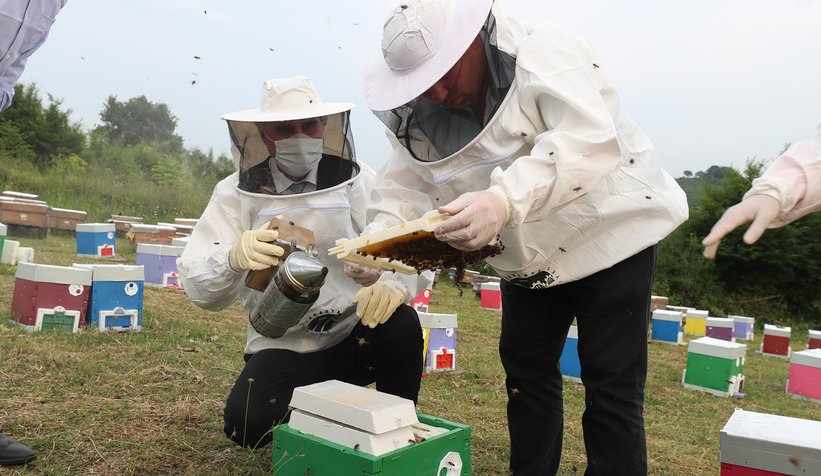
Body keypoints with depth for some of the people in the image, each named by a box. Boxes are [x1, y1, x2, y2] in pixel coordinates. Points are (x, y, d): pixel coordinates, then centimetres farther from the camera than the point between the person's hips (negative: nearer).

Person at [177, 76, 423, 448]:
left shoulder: (357, 181, -3)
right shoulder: (236, 193, -4)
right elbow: (198, 286, -11)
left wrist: (392, 284, -37)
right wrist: (235, 258, -35)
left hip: (356, 334, 0)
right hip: (283, 348, 0)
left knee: (401, 324, -30)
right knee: (247, 423, -24)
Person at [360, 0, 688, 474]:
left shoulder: (544, 54, -23)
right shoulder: (423, 115, -3)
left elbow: (588, 141, -38)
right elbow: (404, 184, -8)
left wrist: (504, 200, -53)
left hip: (610, 233, -6)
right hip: (528, 256, 7)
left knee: (611, 383, -3)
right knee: (526, 368, 13)